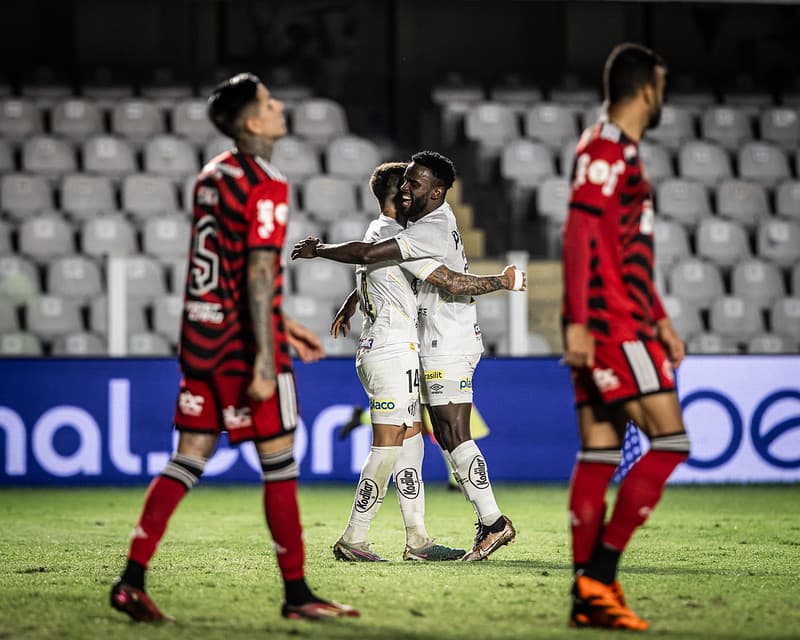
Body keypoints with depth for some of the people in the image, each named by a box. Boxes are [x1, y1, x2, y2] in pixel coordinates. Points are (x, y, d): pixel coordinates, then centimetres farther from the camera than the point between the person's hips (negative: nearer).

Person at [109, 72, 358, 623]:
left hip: (202, 335, 8)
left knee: (189, 459, 8)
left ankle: (132, 580, 2)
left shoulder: (214, 176, 13)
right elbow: (258, 277, -20)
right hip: (243, 345, -8)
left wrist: (281, 326, 26)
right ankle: (297, 594, 7)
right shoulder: (267, 187, -14)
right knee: (280, 463, 1)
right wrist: (264, 361, -21)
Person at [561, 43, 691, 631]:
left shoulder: (623, 153, 21)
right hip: (610, 324, -10)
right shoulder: (604, 149, -10)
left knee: (600, 454, 6)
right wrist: (578, 322, -23)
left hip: (626, 323, 10)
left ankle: (588, 598, 4)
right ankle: (599, 572, -13)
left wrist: (660, 320, 27)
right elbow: (579, 236, -18)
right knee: (670, 441, -12)